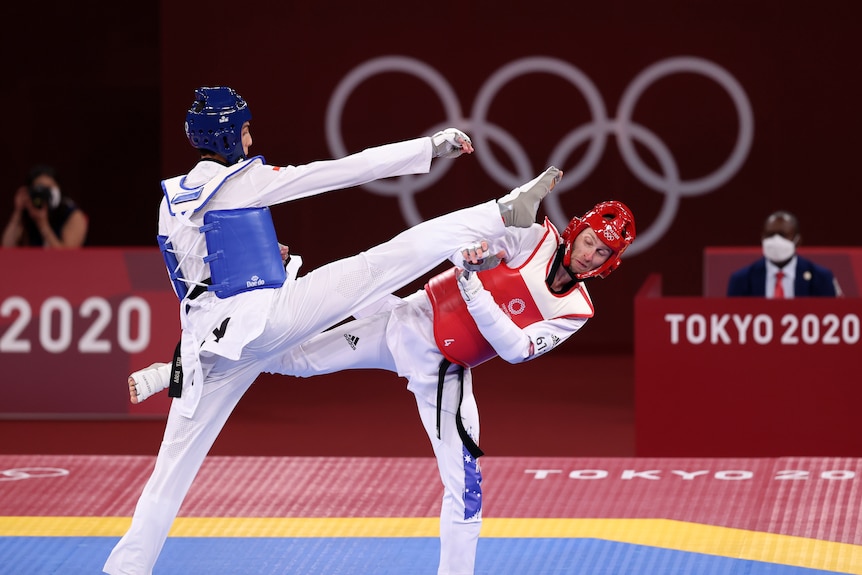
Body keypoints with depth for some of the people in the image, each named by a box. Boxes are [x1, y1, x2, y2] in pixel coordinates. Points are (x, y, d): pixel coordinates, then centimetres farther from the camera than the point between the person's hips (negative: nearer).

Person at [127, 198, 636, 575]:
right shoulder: (537, 238, -9)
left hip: (442, 372, 1)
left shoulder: (575, 311, -7)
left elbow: (516, 348, -19)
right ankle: (173, 375, 7)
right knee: (291, 358, -4)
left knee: (465, 486, -4)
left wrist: (473, 290, -29)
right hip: (407, 323, -1)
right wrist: (472, 262, -35)